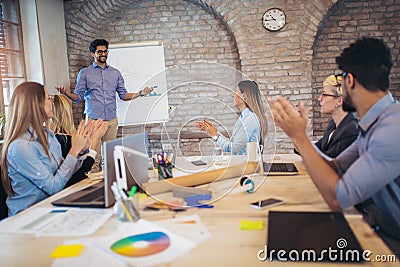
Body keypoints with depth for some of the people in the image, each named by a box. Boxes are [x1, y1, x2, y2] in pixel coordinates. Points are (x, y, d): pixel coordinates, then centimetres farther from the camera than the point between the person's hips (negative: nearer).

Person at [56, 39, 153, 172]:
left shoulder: (115, 73, 15)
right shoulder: (84, 73, 7)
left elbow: (123, 95, 14)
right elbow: (78, 97, 4)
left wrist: (141, 93, 0)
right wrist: (66, 93, -16)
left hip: (111, 120, 3)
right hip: (93, 120, -2)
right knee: (94, 156, -5)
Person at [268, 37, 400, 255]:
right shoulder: (373, 124, 4)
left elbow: (337, 198, -26)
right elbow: (335, 168, 7)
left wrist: (299, 136, -20)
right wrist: (296, 131, 2)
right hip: (380, 228, 7)